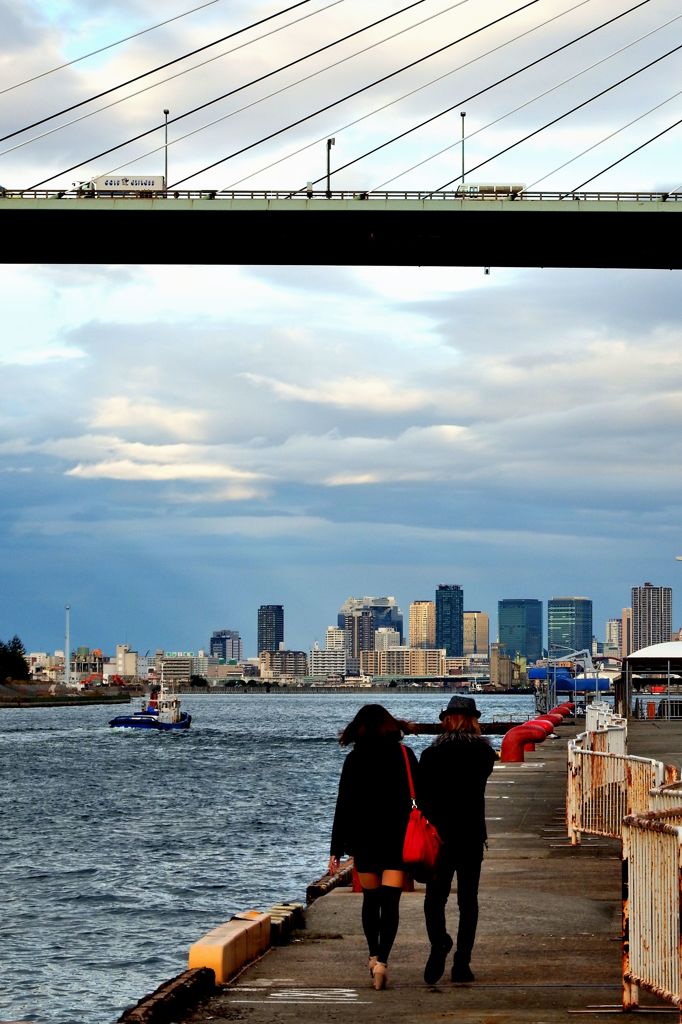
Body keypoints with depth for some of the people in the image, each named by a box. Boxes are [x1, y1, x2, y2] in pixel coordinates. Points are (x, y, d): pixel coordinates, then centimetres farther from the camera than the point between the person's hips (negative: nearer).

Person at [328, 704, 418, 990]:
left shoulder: (354, 760, -2)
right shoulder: (404, 755, 0)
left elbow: (343, 807, -2)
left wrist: (336, 849, 1)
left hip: (363, 840, 1)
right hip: (398, 839, -1)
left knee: (370, 900, 17)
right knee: (390, 903, -4)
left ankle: (374, 956, 24)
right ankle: (382, 960, -18)